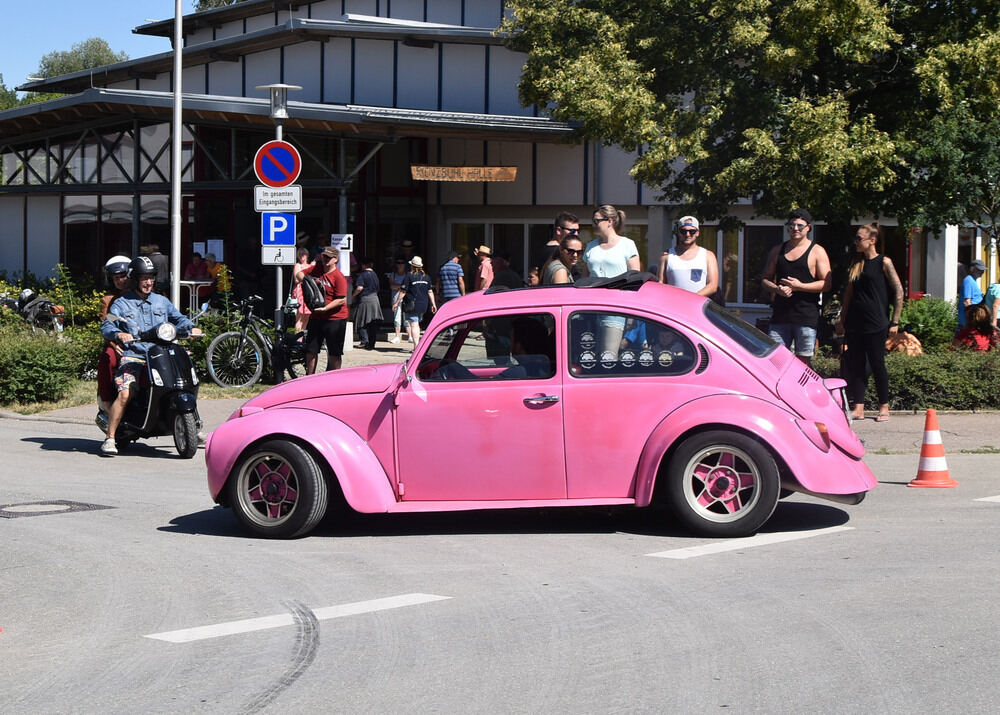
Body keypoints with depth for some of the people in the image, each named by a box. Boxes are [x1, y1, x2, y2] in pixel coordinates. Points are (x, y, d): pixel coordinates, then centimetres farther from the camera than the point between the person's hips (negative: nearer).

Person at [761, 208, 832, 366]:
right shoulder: (777, 251, 16)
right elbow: (765, 279, 18)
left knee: (803, 361, -1)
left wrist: (799, 286, -16)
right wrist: (776, 289, -6)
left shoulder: (817, 252, 2)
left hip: (807, 316, -4)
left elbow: (827, 284, -4)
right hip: (780, 314, 4)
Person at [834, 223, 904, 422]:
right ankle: (858, 408, 6)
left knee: (877, 364, -2)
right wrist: (842, 320, 15)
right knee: (855, 364, 3)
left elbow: (898, 292, -5)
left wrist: (894, 322, -8)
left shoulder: (883, 262, -4)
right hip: (854, 322, 6)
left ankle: (884, 407, 9)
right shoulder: (856, 263, 12)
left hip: (876, 324, -6)